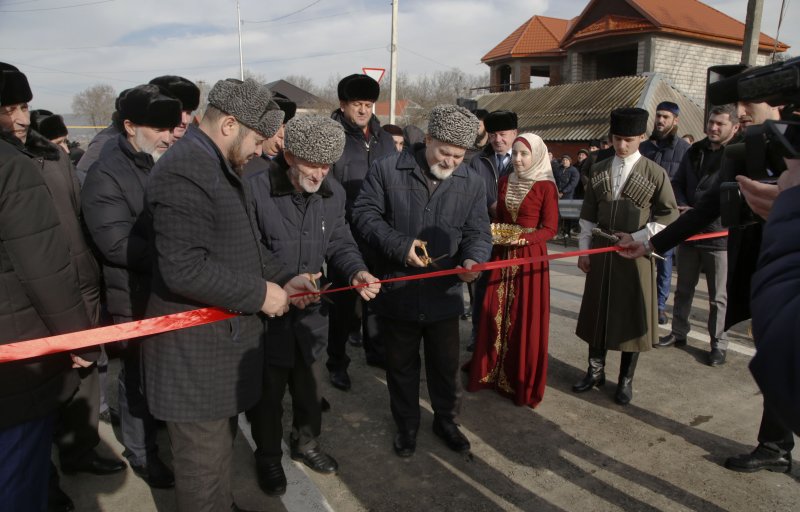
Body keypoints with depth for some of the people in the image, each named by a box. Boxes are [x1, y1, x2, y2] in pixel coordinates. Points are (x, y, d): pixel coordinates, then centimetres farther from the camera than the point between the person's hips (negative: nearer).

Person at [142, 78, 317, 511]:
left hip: (221, 336, 10)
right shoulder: (183, 172, -22)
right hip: (195, 350, -10)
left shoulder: (221, 168, 12)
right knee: (203, 459, 7)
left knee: (221, 445, 25)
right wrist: (260, 294, -20)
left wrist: (281, 280, 5)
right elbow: (185, 269, -30)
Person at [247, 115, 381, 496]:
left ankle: (305, 442, 49)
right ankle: (267, 457, 39)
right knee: (268, 390, 14)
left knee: (309, 383, 23)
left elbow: (339, 243, 5)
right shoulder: (256, 189, -21)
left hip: (312, 309, 5)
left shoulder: (334, 193, -2)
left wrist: (356, 271, -14)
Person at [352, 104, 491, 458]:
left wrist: (473, 259, -19)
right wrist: (400, 244, -19)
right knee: (401, 365, 16)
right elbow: (364, 214, -6)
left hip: (443, 296, 2)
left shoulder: (472, 183, 1)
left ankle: (446, 421, 41)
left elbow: (478, 231, 3)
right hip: (397, 293, -1)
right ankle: (406, 425, 38)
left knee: (446, 365, 16)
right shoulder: (387, 171, -8)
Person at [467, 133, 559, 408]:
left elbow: (550, 229, -7)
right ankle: (492, 372, 23)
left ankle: (522, 381, 17)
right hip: (502, 255, 5)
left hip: (530, 257, -4)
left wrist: (524, 238, -21)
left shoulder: (546, 186, -7)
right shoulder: (504, 182, 9)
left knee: (526, 319, 2)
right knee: (495, 314, 7)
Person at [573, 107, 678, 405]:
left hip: (635, 255, -3)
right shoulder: (598, 171, 5)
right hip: (600, 253, 3)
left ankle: (626, 379, 23)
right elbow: (588, 215, 8)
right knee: (597, 311, 11)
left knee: (632, 314, 6)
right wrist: (584, 250, 4)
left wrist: (637, 237, -12)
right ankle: (596, 371, 28)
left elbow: (670, 215, -3)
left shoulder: (655, 173, -5)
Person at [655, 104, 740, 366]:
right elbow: (677, 183, 14)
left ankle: (719, 343, 20)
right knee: (683, 289, 17)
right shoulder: (695, 151, 10)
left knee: (718, 296, 6)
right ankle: (679, 332, 31)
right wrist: (683, 207, -4)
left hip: (719, 236, -5)